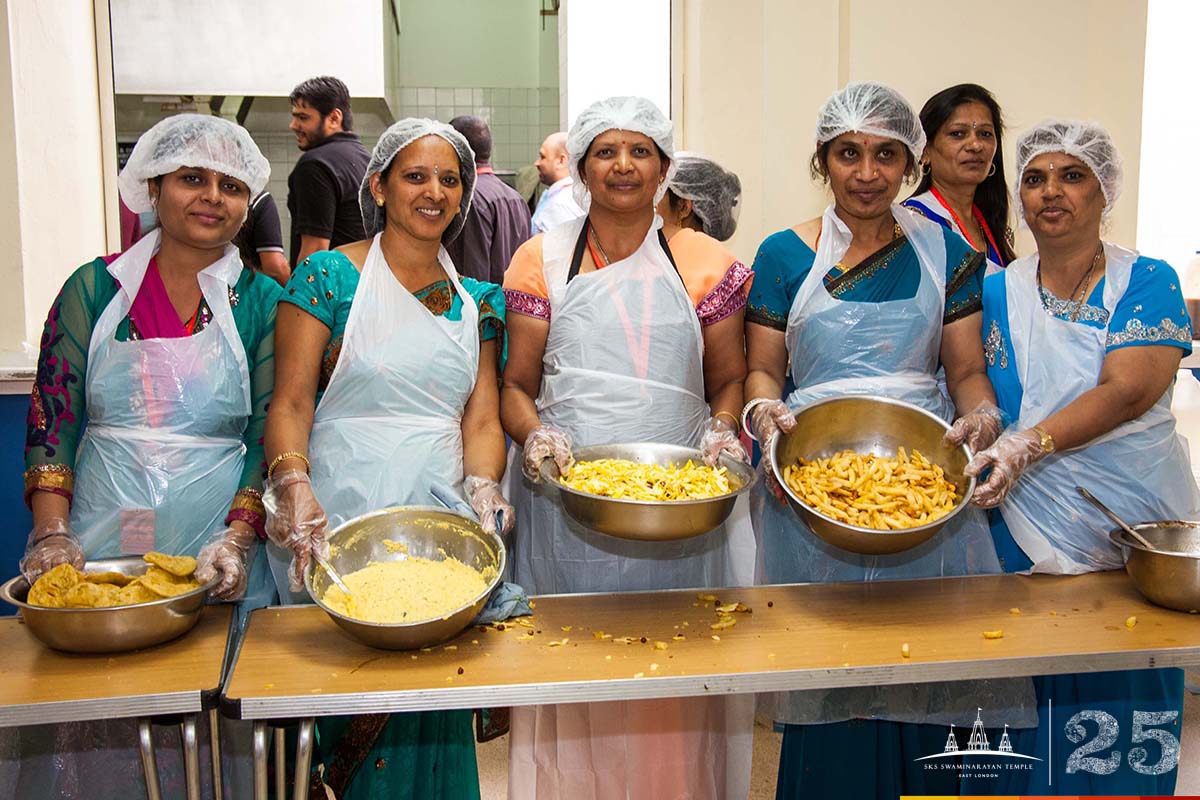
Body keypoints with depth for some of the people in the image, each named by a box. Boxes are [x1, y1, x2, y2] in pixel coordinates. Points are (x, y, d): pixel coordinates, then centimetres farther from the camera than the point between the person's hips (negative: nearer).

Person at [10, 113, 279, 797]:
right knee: (85, 731, 4)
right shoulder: (95, 288, 5)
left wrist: (237, 541, -13)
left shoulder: (262, 303, 3)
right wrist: (52, 533, -8)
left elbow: (270, 435, -1)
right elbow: (52, 419, 3)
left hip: (216, 553, -1)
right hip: (95, 546, 1)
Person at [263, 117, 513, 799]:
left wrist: (481, 485, -11)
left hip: (440, 525, 4)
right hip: (338, 526, -3)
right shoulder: (329, 276, 0)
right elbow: (290, 401, -6)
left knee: (430, 722, 4)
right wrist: (293, 486, -22)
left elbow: (481, 418, 8)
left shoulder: (476, 302, 13)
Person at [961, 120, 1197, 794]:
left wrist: (1026, 445, -28)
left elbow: (1127, 391, -16)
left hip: (1141, 534, -1)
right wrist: (982, 450, -16)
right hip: (1030, 540, 1)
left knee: (1127, 718, 5)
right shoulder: (998, 293, 6)